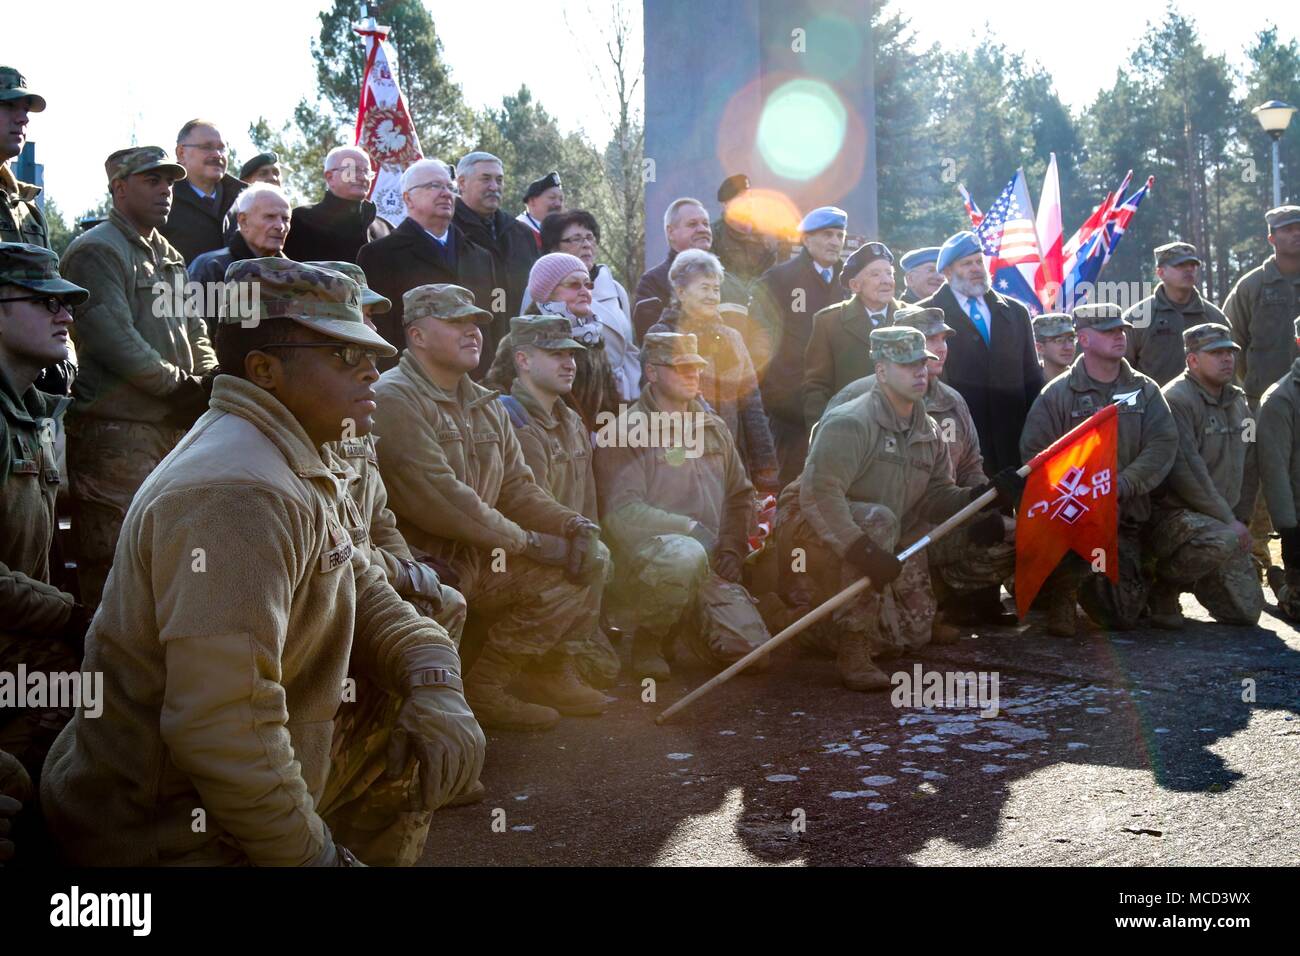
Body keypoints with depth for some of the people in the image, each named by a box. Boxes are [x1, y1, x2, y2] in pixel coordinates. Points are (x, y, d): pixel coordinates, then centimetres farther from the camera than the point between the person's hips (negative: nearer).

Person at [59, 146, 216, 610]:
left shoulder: (169, 257, 21)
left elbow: (195, 332, 22)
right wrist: (183, 388, -12)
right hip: (116, 432, -8)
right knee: (114, 565, -8)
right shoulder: (97, 251, -6)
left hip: (174, 427, 9)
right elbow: (115, 342, -16)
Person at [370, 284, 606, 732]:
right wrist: (527, 542, -18)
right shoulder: (395, 398, -13)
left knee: (588, 559, -5)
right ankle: (482, 692, -5)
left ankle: (548, 668, 14)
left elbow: (516, 486, 13)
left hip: (484, 555, 8)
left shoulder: (485, 404, 16)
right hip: (426, 560, -8)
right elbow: (437, 497, -23)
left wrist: (573, 525, -7)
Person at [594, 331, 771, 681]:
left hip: (710, 565, 6)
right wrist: (691, 528, -16)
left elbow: (740, 495, 23)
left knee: (752, 651, -10)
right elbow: (622, 513, -16)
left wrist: (732, 547, 6)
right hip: (645, 557, -6)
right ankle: (648, 639, -12)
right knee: (687, 555, -41)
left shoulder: (714, 428, 17)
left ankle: (687, 622, 23)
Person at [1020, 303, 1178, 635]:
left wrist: (1121, 486, -18)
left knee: (1124, 617, 2)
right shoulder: (1058, 393, 0)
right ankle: (1060, 595, -8)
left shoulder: (1145, 390, 8)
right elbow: (1035, 452, -7)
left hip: (1126, 516, 3)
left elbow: (1163, 445, -3)